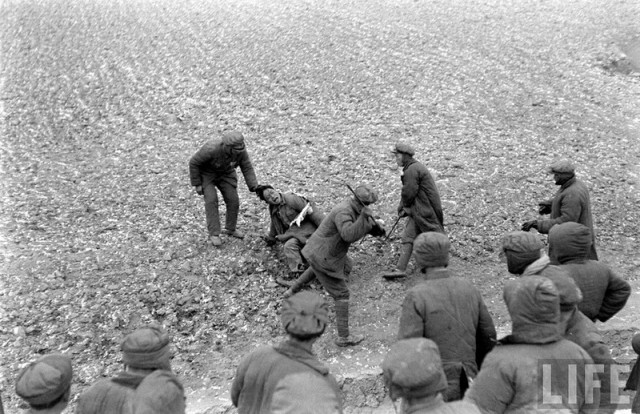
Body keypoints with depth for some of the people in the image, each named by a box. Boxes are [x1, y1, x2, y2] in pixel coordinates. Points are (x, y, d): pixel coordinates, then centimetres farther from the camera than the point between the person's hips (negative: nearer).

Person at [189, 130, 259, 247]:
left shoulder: (241, 150, -26)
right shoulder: (211, 149, -39)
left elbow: (247, 168, -16)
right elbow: (194, 162, -25)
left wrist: (255, 188, -27)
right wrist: (197, 184, -20)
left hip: (224, 174, 4)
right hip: (206, 174, -4)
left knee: (233, 200, -2)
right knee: (211, 201, -17)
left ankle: (230, 229, 18)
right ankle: (214, 234, -9)